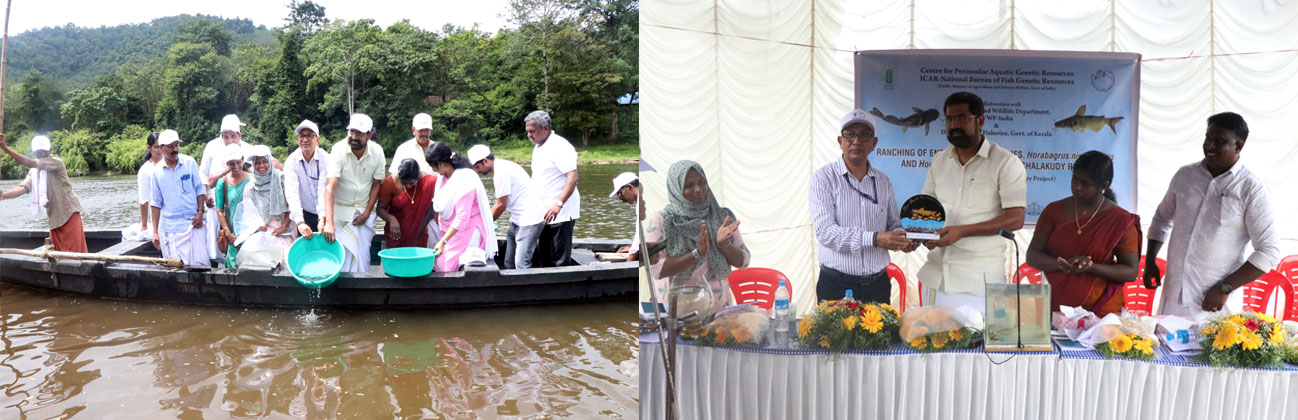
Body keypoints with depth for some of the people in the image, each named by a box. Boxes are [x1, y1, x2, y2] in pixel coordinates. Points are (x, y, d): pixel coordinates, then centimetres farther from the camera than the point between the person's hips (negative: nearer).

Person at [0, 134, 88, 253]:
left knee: (74, 253, -8)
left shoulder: (56, 162, -12)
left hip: (69, 213, -7)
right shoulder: (33, 171, 9)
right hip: (54, 217, 7)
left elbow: (30, 163, -24)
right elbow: (23, 188, -6)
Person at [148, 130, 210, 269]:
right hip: (169, 227, 1)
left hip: (193, 223, -1)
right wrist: (155, 232, 7)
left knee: (200, 264, -8)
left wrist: (200, 212, -6)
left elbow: (200, 189, 7)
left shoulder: (189, 162, 3)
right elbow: (156, 203, 10)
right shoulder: (157, 171, 5)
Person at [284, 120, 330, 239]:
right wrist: (300, 222, -33)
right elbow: (292, 193, -20)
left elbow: (324, 189, -22)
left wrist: (322, 217, -34)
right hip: (305, 214, 1)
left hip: (324, 214, -1)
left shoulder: (325, 159, -11)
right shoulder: (291, 161, -8)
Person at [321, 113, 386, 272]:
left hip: (364, 211, 2)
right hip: (340, 210, -2)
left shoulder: (377, 152, -8)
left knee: (363, 255, -1)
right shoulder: (338, 150, -18)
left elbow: (376, 184, 3)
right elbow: (330, 187, -26)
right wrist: (329, 222, -35)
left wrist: (367, 213, -6)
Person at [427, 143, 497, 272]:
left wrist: (443, 241, -25)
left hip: (467, 231, -8)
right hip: (451, 230, 8)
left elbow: (462, 218, -23)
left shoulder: (464, 180, -19)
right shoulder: (446, 177, 7)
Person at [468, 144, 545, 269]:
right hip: (518, 220, 11)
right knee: (509, 263, 9)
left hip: (530, 220, -11)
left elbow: (501, 206, -12)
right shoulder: (502, 166, 15)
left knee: (521, 265, -15)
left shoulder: (501, 172, -15)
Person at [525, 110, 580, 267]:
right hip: (544, 213, 9)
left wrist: (558, 204, -33)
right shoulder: (538, 148, 15)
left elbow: (572, 177, -24)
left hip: (560, 214, -9)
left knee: (559, 262, -7)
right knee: (544, 259, 12)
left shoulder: (560, 146, -14)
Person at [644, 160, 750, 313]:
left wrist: (724, 245, -10)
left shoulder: (722, 216, 8)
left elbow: (743, 262, 9)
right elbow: (656, 269, -11)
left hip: (717, 306, 3)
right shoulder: (659, 221, -2)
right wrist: (697, 253, -18)